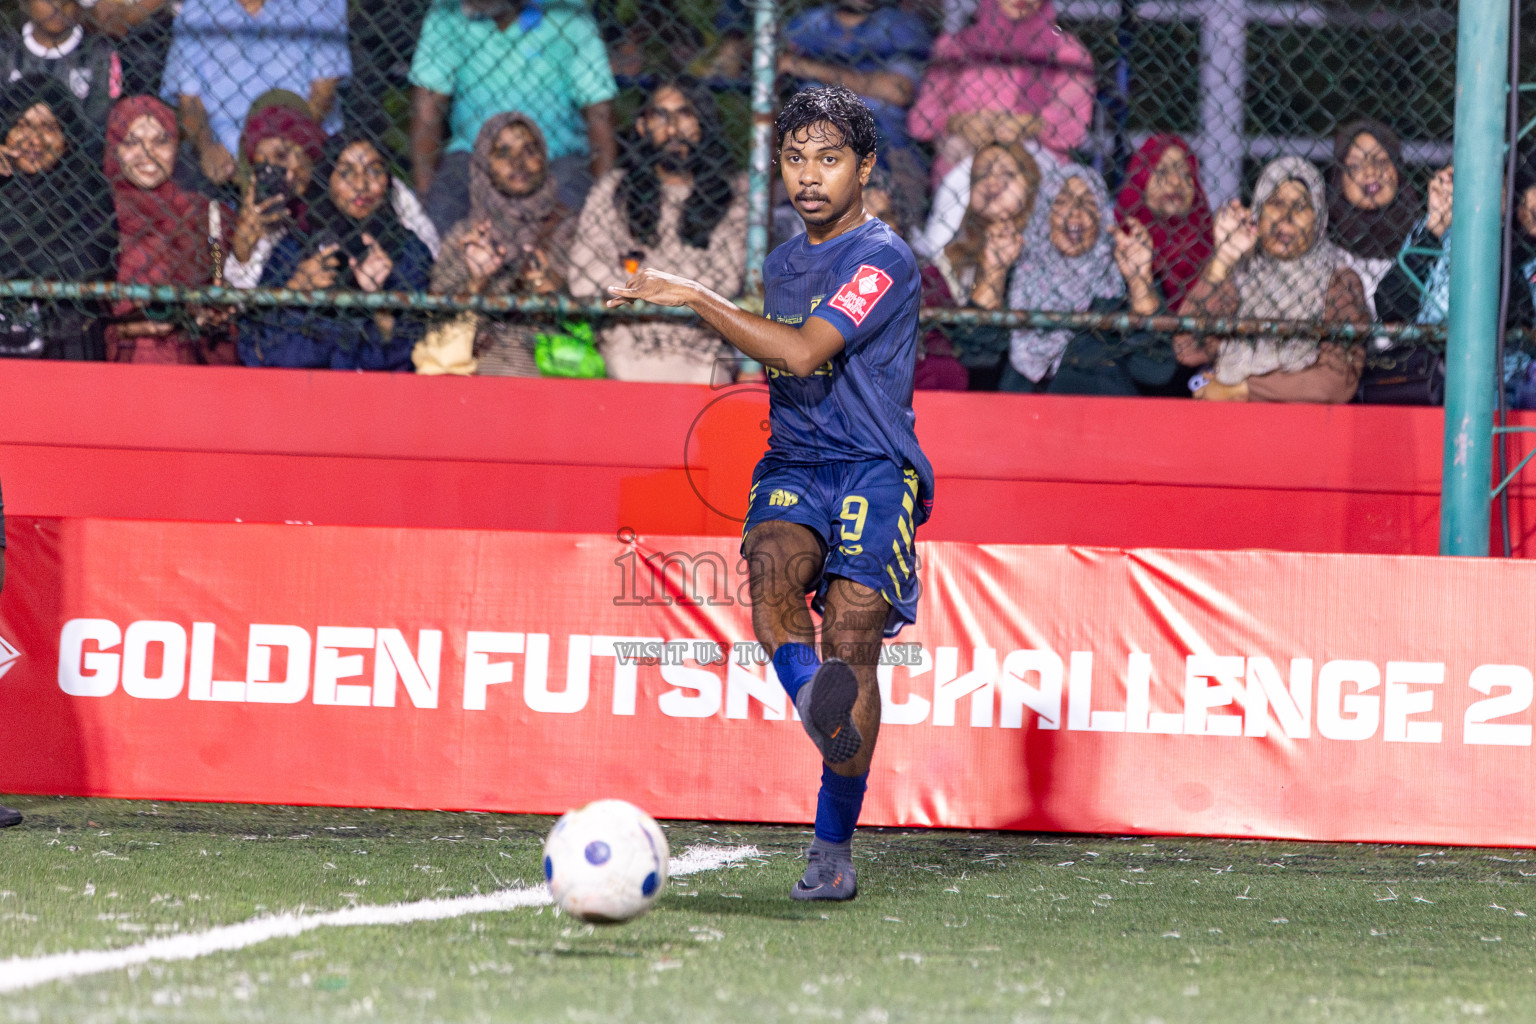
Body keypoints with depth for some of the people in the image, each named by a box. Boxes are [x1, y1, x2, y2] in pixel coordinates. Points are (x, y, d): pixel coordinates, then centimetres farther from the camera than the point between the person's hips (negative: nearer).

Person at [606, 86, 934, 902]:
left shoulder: (881, 259, -5)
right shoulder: (783, 262, 20)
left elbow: (804, 352, -17)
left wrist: (693, 296, -14)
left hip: (874, 469, -6)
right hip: (791, 466, 6)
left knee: (851, 636, -17)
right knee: (772, 561, -30)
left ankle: (834, 847, -10)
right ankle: (817, 708, -53)